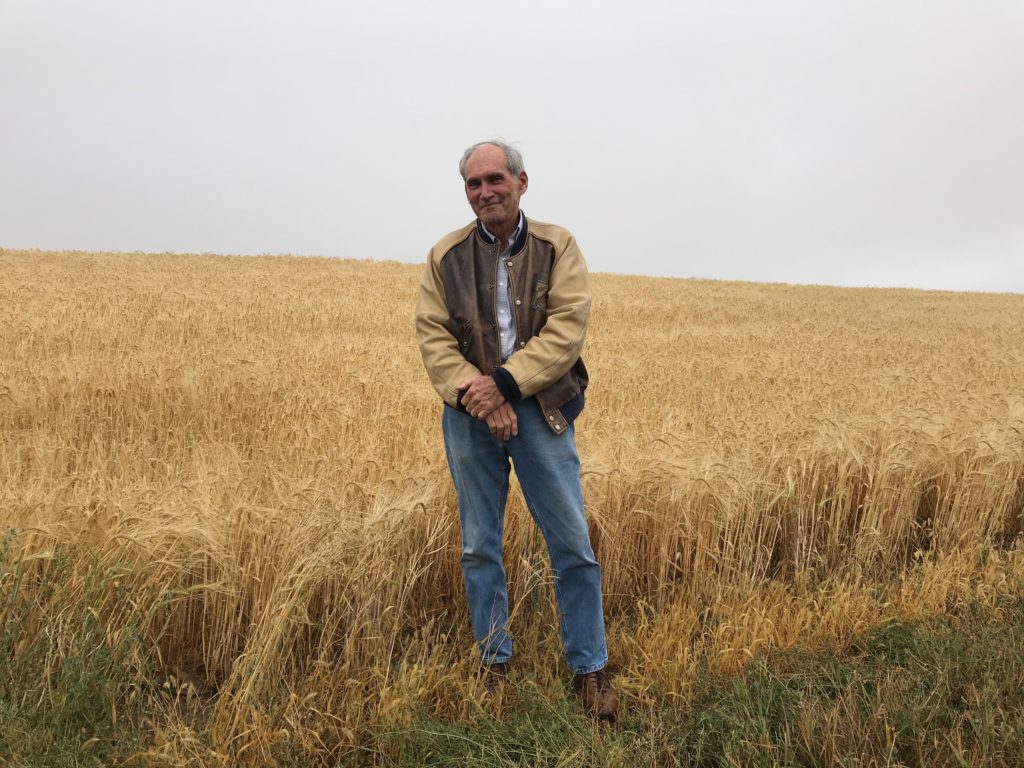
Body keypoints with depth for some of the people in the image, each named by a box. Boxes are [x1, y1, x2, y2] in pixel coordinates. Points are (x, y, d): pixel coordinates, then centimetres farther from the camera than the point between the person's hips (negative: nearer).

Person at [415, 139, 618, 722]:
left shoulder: (557, 247, -1)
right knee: (480, 547, 10)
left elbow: (567, 329, -12)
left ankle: (590, 668, 19)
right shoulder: (446, 256, 4)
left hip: (541, 409, -2)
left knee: (573, 543, 1)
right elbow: (433, 337, -3)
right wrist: (476, 394, -18)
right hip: (470, 413, 2)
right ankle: (495, 662, 28)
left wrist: (504, 382, -21)